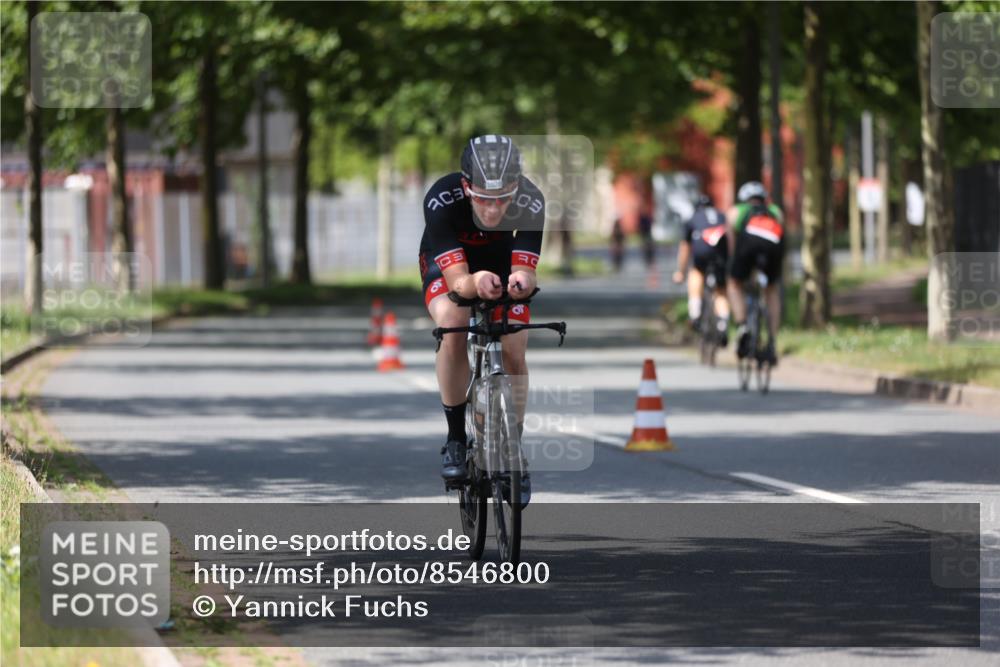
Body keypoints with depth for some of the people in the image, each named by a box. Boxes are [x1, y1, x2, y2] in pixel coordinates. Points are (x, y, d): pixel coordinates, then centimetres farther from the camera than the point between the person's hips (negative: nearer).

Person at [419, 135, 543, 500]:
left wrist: (521, 281, -60)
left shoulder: (530, 202, -34)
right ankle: (456, 439, -16)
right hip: (447, 263, -2)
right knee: (452, 326, -30)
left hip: (502, 263, 2)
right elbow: (457, 280, -42)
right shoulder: (441, 200, -39)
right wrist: (476, 282, -65)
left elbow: (526, 272, -36)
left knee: (514, 354, -12)